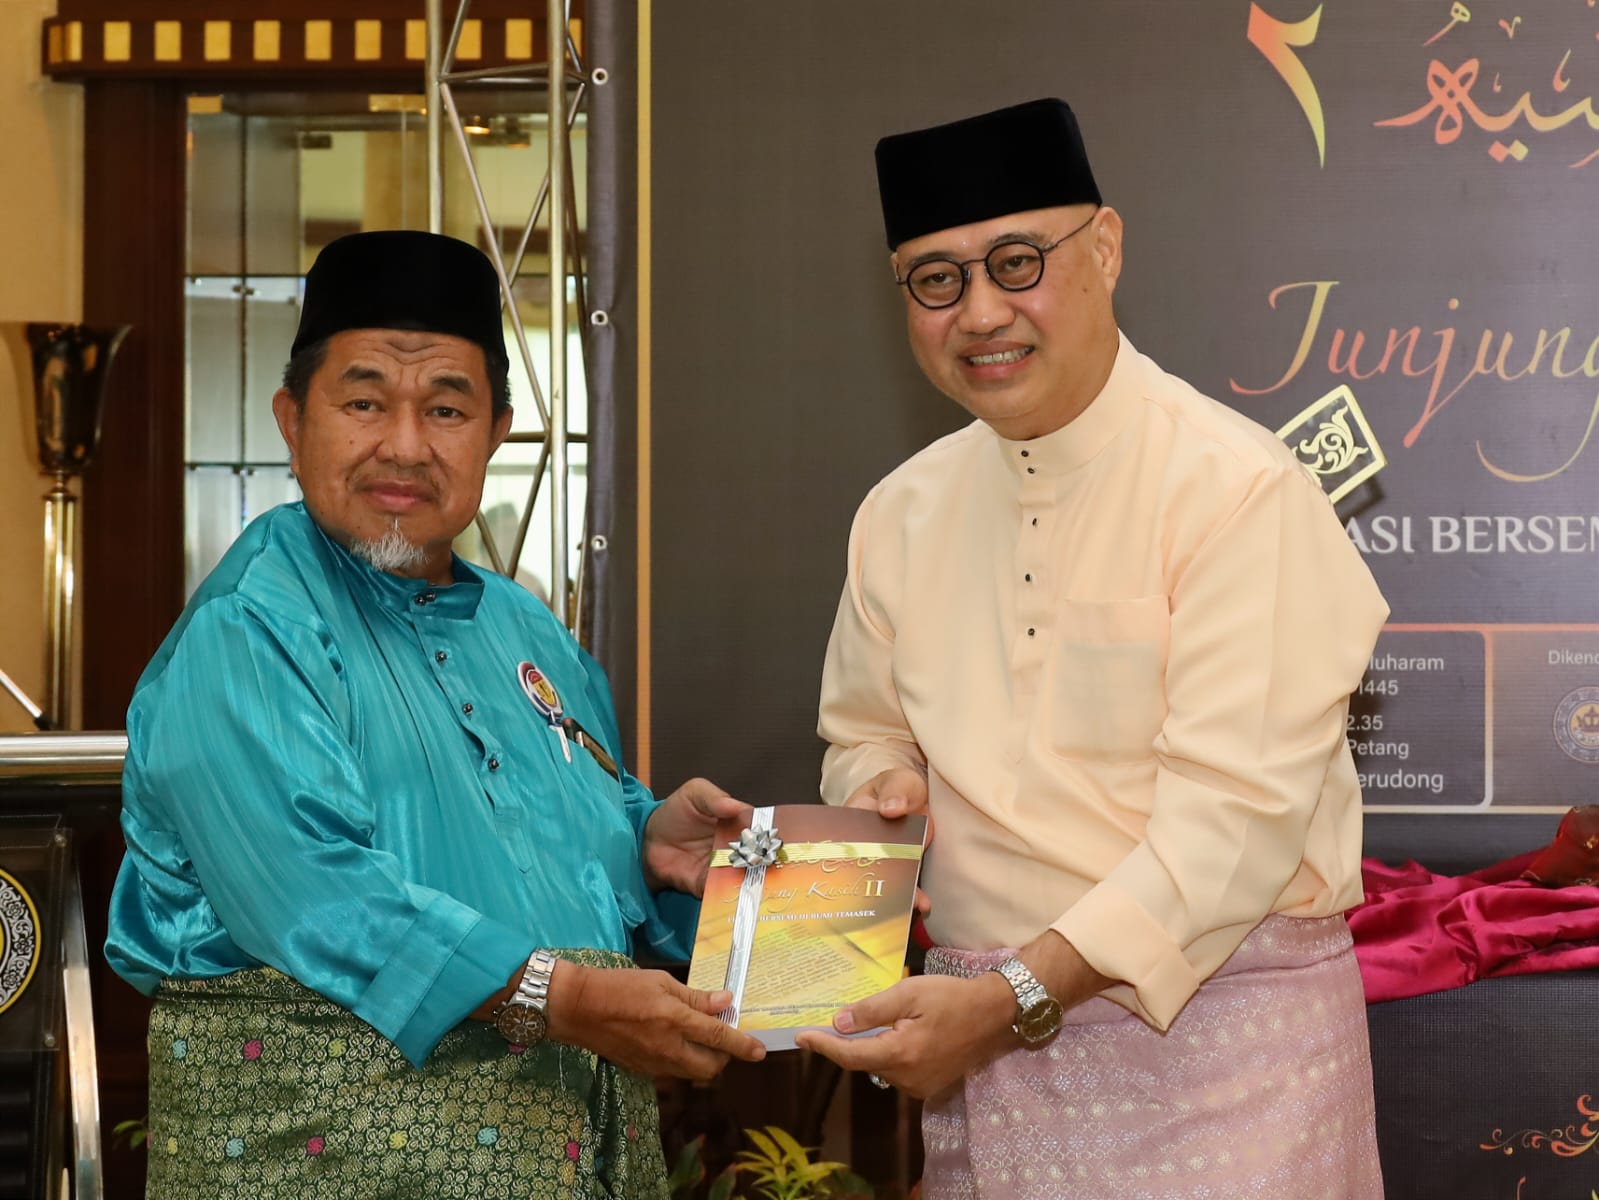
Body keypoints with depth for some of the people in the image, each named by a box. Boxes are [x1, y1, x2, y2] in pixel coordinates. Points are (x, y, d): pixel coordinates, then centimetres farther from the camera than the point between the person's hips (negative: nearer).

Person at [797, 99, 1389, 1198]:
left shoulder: (1241, 491, -14)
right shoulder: (902, 515, 7)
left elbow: (1237, 816, -20)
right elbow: (866, 731, 20)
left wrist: (1017, 995, -25)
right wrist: (884, 782, -4)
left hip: (1210, 1028, -5)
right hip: (981, 1035, 5)